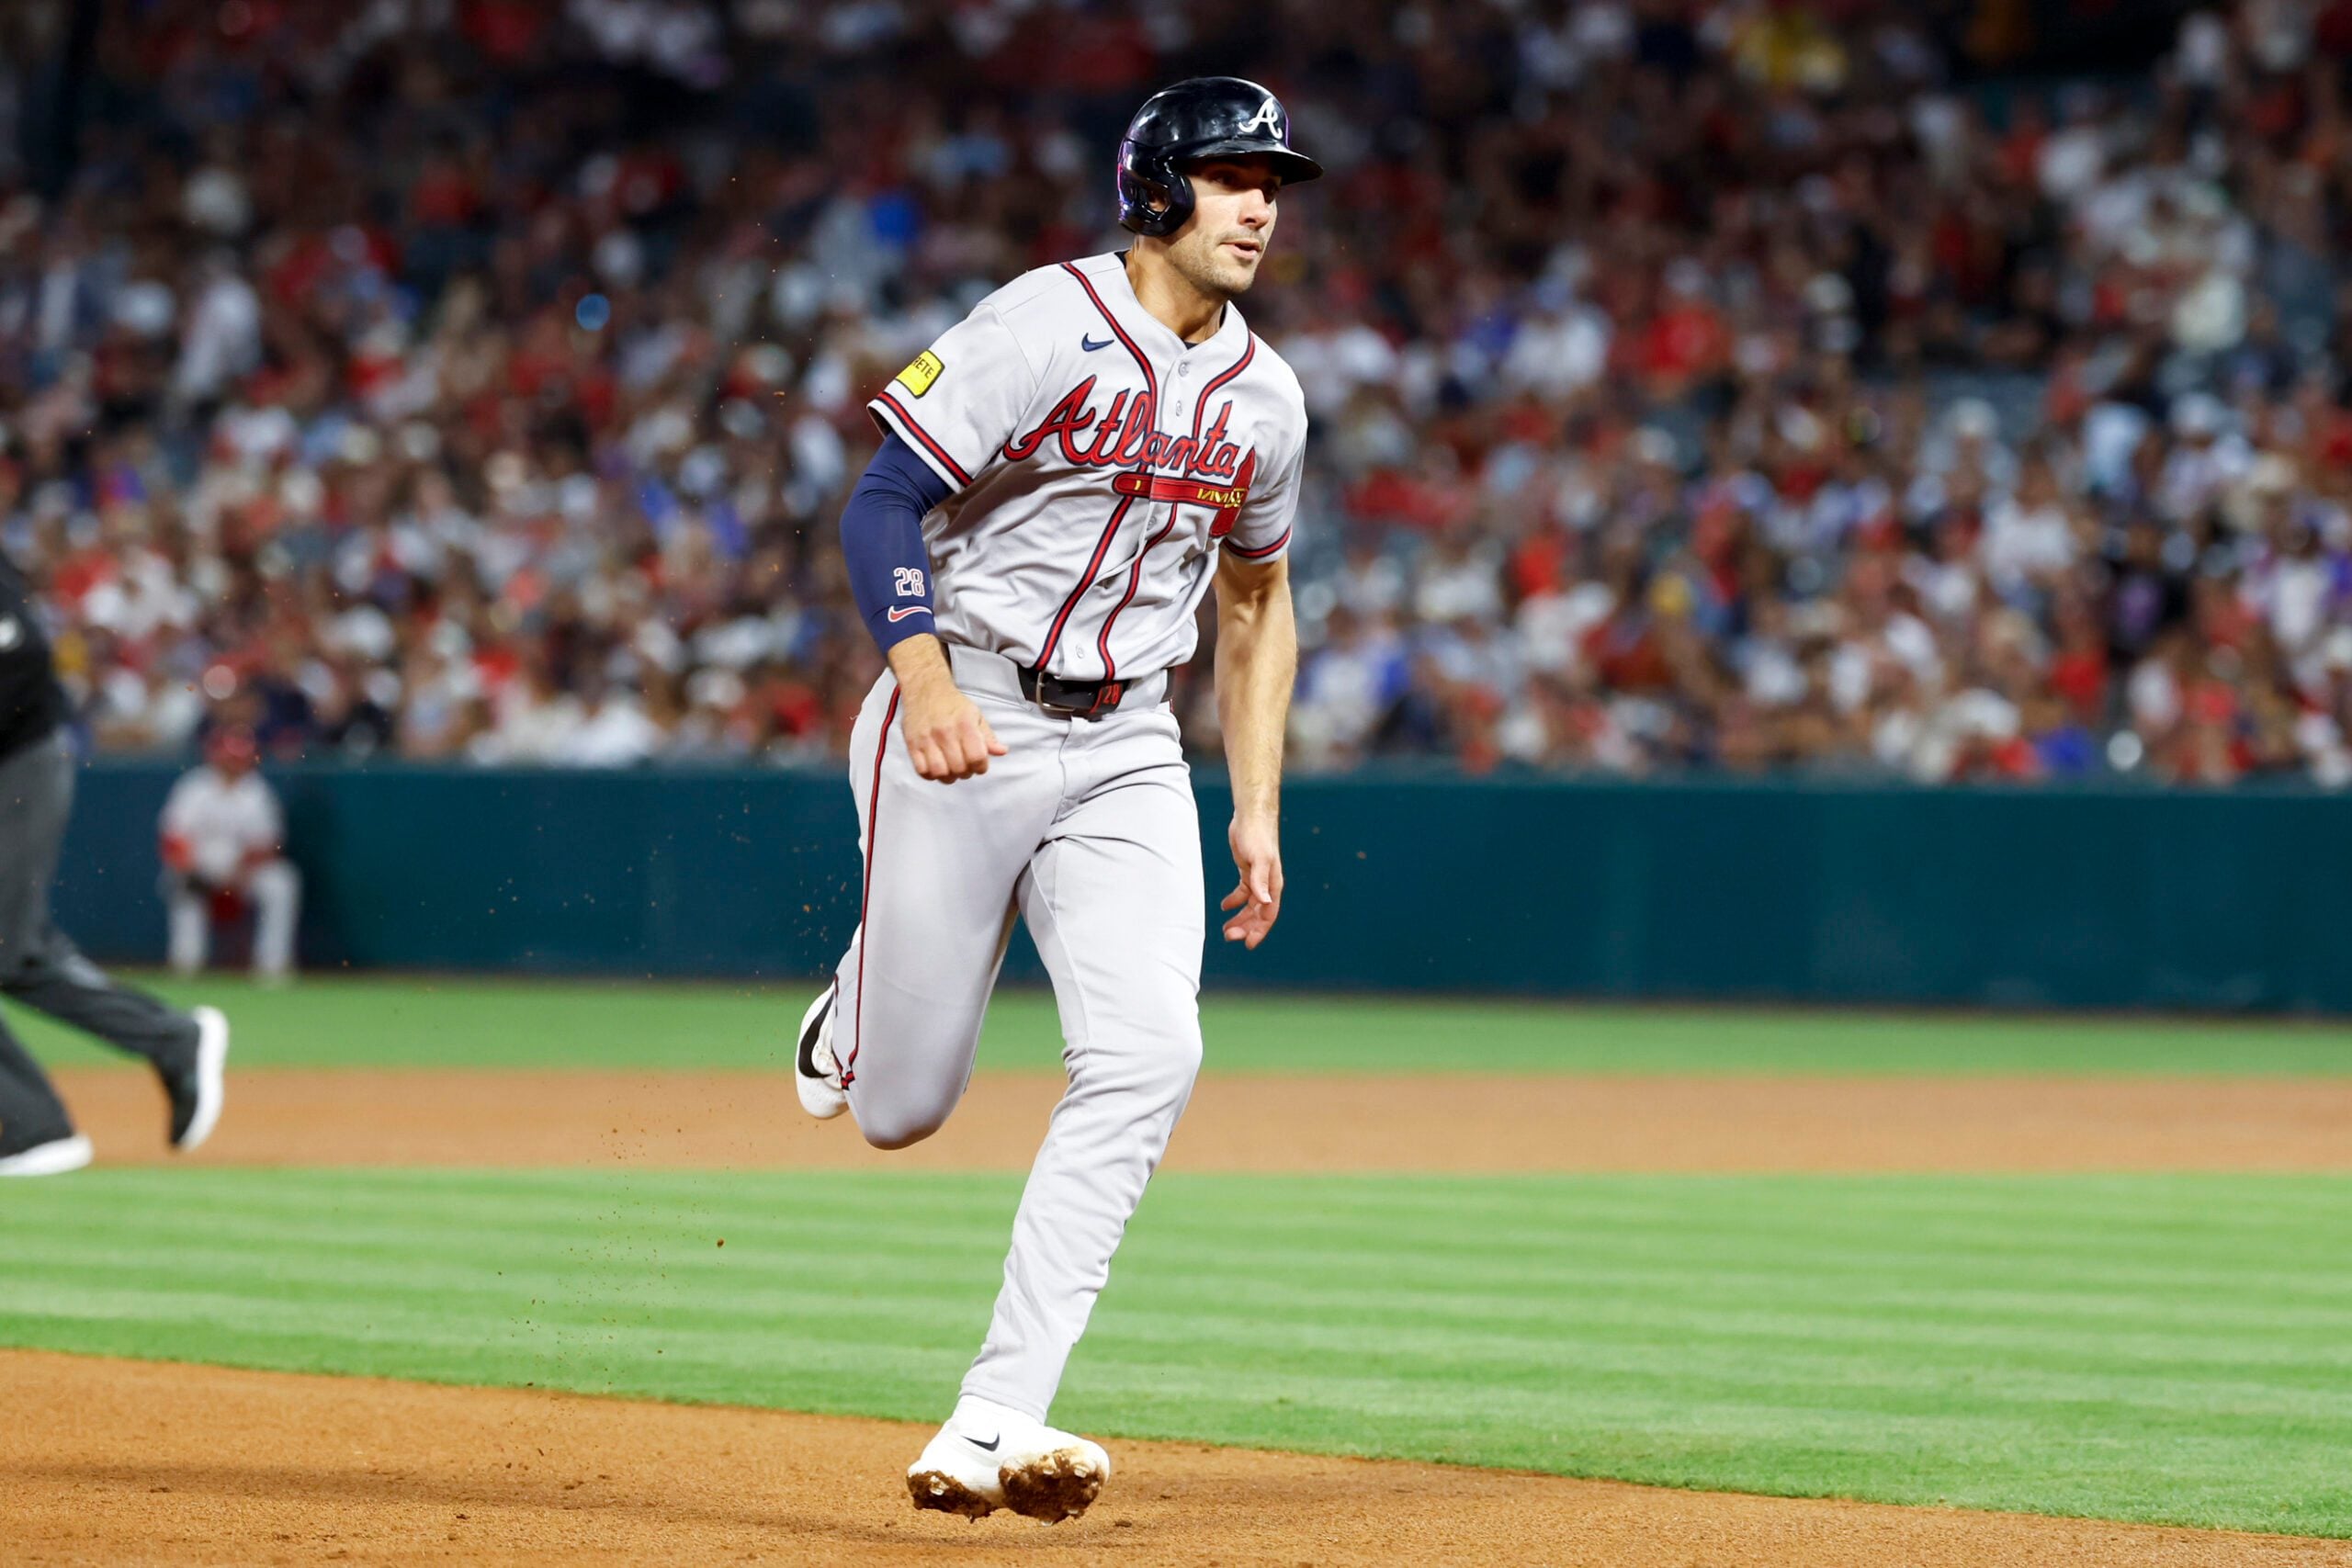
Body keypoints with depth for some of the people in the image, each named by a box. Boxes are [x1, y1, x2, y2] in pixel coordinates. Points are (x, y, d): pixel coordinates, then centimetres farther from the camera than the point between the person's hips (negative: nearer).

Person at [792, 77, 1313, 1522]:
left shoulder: (1265, 398, 8)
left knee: (1148, 1055, -18)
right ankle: (860, 1014, 40)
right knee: (900, 1109, -1)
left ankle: (994, 1426, -19)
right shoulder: (1045, 328, -11)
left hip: (1127, 753, 5)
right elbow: (883, 506, -14)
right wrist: (923, 676, -29)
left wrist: (1260, 808, 14)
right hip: (965, 724, -4)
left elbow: (1257, 600, 21)